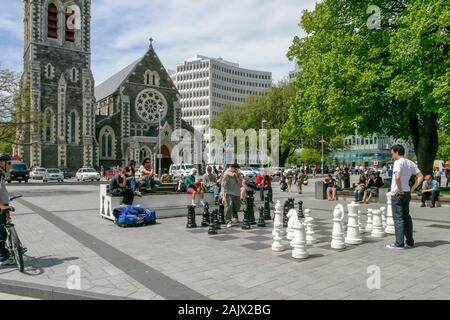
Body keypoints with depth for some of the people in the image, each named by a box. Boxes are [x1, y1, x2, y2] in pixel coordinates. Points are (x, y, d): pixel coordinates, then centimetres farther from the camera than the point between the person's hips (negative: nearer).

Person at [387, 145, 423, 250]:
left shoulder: (398, 162, -15)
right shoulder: (411, 163, 10)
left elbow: (397, 177, -31)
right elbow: (420, 177, 10)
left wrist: (400, 190, -19)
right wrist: (412, 188, 6)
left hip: (398, 194, -8)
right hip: (407, 193, 8)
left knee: (398, 218, -3)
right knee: (406, 217, 16)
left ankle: (399, 243, 0)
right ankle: (410, 241, 24)